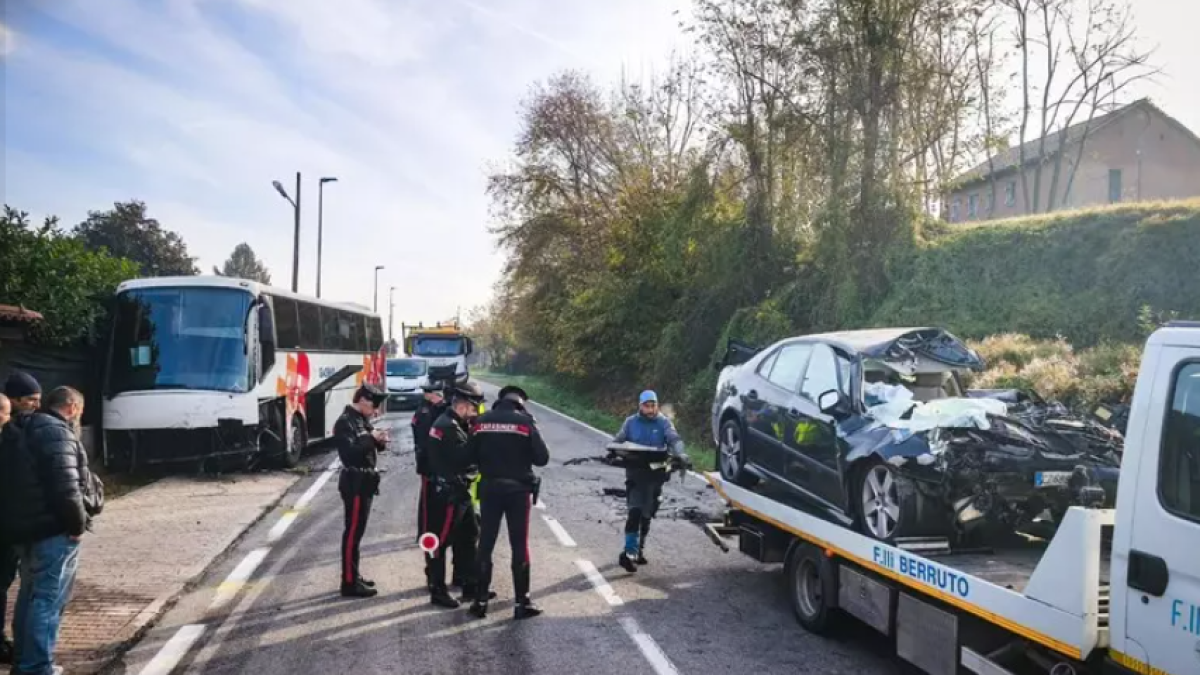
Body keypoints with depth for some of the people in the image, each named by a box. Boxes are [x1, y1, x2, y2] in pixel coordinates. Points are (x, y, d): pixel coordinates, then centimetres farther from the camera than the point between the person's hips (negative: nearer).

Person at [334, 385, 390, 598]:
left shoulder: (362, 420, 13)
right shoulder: (345, 422, -15)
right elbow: (349, 453, -26)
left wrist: (379, 441, -3)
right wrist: (371, 438, -24)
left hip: (364, 482, 10)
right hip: (355, 483, -10)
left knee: (357, 531, 16)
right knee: (353, 532, -5)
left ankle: (354, 575, 25)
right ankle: (349, 583, 0)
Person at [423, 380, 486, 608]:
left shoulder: (458, 424, 13)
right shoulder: (448, 426, -20)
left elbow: (465, 452, 9)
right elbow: (464, 457, -25)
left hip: (459, 491, 10)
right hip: (447, 493, -10)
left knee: (469, 536, 15)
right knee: (440, 540, 0)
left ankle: (470, 585, 24)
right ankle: (437, 591, 8)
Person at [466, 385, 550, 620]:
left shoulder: (482, 421, 0)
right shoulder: (524, 421, -9)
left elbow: (471, 455, 3)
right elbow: (542, 458, -10)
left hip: (489, 487, 3)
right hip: (517, 489, -3)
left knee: (485, 543, 12)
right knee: (519, 545, 5)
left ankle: (480, 600, 17)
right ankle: (522, 602, 9)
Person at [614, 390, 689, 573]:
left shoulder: (664, 423, 2)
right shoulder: (631, 422, 4)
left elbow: (675, 439, -11)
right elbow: (618, 442, 6)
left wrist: (680, 454, -31)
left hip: (655, 475, 2)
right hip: (635, 474, -2)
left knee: (647, 515, 12)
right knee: (635, 512, -16)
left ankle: (638, 550, 26)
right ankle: (629, 552, -17)